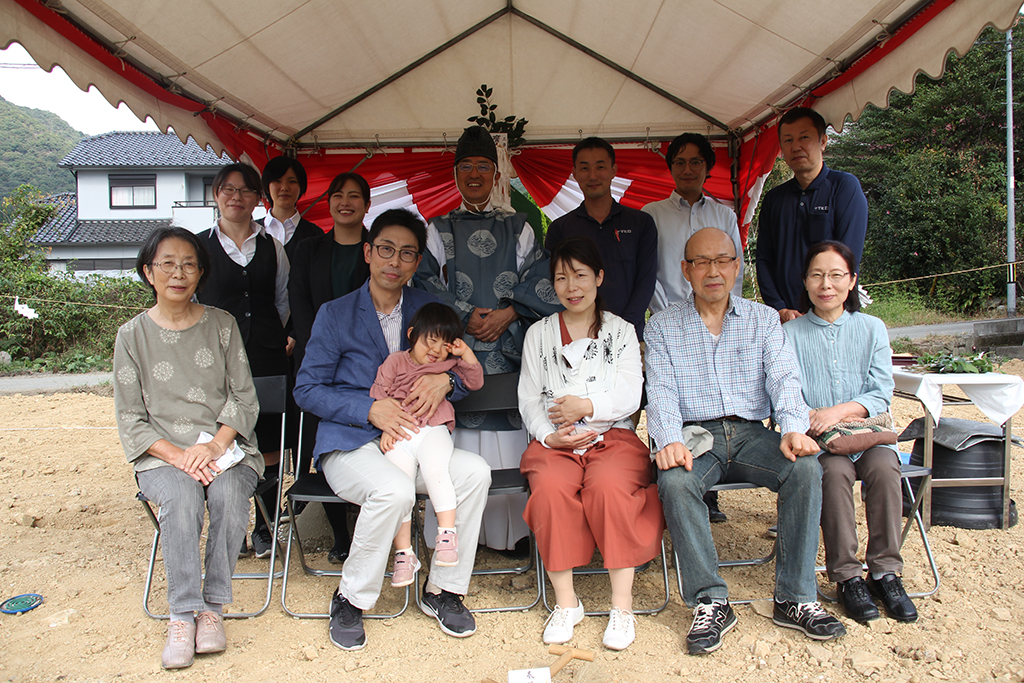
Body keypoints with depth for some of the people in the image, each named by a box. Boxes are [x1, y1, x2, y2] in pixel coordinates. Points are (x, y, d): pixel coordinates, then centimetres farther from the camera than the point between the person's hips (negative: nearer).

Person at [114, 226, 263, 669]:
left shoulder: (221, 324, 8)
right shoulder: (133, 335, 7)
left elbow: (243, 397, 4)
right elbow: (131, 419, 3)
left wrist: (215, 445, -13)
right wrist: (176, 455, -14)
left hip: (225, 447, 1)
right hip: (162, 454, 0)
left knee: (229, 492, -31)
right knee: (182, 497, -32)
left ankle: (212, 605, -17)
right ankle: (183, 613, -21)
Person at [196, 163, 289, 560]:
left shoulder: (272, 248, 13)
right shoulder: (198, 246, 9)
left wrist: (285, 340, 5)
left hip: (267, 356, 1)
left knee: (270, 445, 2)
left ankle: (265, 528, 17)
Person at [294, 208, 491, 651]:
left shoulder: (431, 311, 12)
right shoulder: (336, 314, 3)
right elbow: (307, 389, -1)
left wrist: (444, 380, -15)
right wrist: (371, 410, -16)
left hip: (412, 440, 4)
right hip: (349, 444, -3)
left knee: (474, 471, -23)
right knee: (394, 489, -34)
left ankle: (443, 589, -4)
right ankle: (350, 598, -8)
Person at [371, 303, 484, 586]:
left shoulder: (449, 365, 21)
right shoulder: (395, 361, 15)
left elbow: (475, 382, 15)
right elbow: (377, 395, 9)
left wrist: (466, 354, 4)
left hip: (434, 430, 0)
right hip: (399, 435, 0)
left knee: (435, 468, -31)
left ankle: (447, 533, -24)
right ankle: (404, 553, -10)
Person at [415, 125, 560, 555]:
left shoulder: (518, 227, 16)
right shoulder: (438, 230, 15)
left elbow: (541, 278, 4)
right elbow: (426, 281, 3)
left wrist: (508, 313, -11)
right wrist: (465, 316, -10)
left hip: (508, 347, 0)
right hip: (457, 347, 0)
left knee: (509, 438, -3)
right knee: (458, 445, -5)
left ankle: (511, 529, 7)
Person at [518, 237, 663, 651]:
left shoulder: (621, 331, 13)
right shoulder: (539, 334, 16)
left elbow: (630, 396, 2)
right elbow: (529, 399, 10)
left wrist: (587, 406, -13)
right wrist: (549, 435, -9)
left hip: (612, 435, -1)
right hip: (554, 441, 1)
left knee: (609, 487, -33)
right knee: (552, 489, -32)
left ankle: (622, 605, -21)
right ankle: (565, 601, -16)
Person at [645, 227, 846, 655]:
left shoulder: (763, 320, 12)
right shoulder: (663, 327, 8)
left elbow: (784, 378, -1)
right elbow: (661, 391, -4)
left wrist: (793, 428, -22)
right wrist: (669, 440, -23)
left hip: (751, 434, 2)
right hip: (695, 435, -1)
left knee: (806, 468, -26)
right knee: (674, 481, -33)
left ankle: (794, 599, -15)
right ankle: (711, 602, -20)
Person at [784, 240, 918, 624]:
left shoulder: (873, 329, 11)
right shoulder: (790, 334, 6)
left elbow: (882, 394, 1)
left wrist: (841, 411, -18)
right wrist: (809, 421, -23)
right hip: (817, 440, -1)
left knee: (884, 467, -29)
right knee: (835, 470, -31)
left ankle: (886, 572, -16)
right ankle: (847, 577, -20)